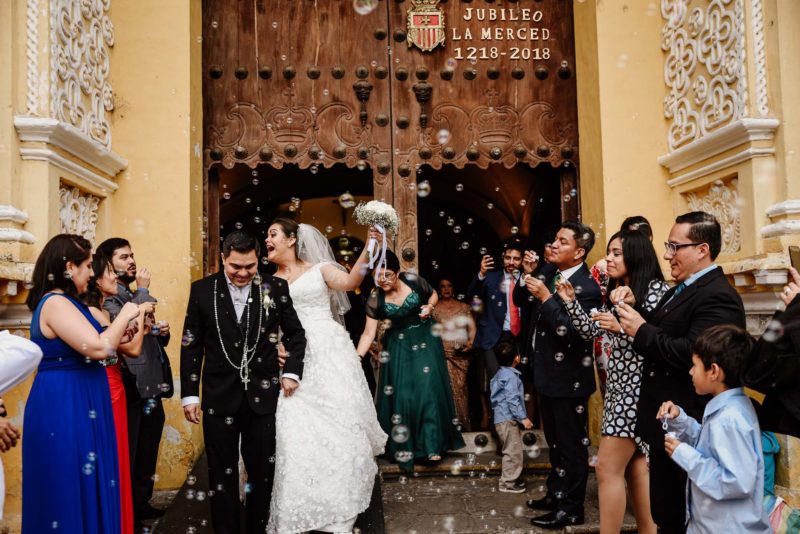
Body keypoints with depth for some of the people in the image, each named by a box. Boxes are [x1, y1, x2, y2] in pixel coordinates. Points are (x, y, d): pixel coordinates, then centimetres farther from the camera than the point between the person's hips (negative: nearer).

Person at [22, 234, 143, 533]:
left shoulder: (63, 302, 14)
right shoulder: (56, 303, -18)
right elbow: (97, 348, -25)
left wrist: (120, 331, 13)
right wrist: (125, 314, -12)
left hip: (73, 403, 10)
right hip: (66, 406, -10)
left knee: (83, 484, 17)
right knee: (73, 486, 0)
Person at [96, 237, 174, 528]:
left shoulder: (134, 296, 16)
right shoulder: (107, 298, -12)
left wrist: (163, 332, 2)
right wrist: (142, 290, -17)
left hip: (151, 391, 9)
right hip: (131, 393, -9)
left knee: (147, 457, 19)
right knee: (126, 459, 5)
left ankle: (142, 504, 34)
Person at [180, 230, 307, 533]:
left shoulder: (275, 288, -1)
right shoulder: (202, 290, -1)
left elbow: (296, 333, 9)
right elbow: (191, 346, 2)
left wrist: (292, 371, -2)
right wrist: (189, 394, 0)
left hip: (263, 395, 1)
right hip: (220, 397, 0)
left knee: (263, 472, 12)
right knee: (222, 474, 11)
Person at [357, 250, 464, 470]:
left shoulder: (413, 281, -15)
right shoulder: (375, 299, -14)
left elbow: (433, 295, 5)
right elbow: (369, 333, -13)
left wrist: (429, 306, -17)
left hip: (425, 340, 0)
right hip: (398, 346, 1)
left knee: (428, 388, -5)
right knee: (400, 394, 2)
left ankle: (432, 443, 5)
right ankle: (403, 447, 17)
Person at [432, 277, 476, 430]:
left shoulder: (464, 307, 10)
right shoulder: (435, 308, 3)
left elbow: (472, 327, 7)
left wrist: (471, 341, -10)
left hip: (462, 353, 2)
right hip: (445, 352, -2)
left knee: (461, 386, 5)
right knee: (451, 387, -4)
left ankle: (464, 422, 14)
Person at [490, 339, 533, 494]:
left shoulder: (500, 374, 14)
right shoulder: (511, 376, -16)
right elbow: (512, 400, -21)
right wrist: (523, 418, -17)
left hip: (502, 418, 10)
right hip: (508, 419, -10)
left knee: (511, 451, 19)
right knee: (514, 451, -4)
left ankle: (510, 478, 27)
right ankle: (507, 483, 1)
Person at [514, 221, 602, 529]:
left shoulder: (586, 287, -21)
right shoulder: (548, 271, 3)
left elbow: (571, 332, -30)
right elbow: (520, 301, 10)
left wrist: (546, 297, -29)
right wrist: (528, 275, -6)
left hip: (568, 378, -8)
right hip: (546, 372, 9)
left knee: (571, 444, 6)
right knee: (554, 440, 22)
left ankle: (571, 508, 20)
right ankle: (556, 494, 39)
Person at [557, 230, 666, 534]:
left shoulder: (655, 289, -11)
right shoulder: (615, 291, 14)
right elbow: (592, 332, 14)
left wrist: (624, 327, -26)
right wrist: (571, 302, 4)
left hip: (637, 388, -9)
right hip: (617, 386, 9)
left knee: (608, 468, -6)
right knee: (634, 467, 13)